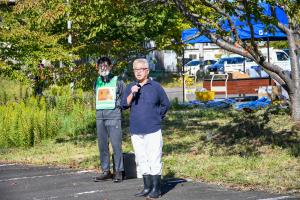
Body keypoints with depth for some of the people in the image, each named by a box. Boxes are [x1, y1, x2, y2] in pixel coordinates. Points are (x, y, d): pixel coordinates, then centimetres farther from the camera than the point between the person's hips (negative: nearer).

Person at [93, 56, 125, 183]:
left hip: (113, 116, -5)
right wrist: (100, 108, 14)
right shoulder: (97, 82, 15)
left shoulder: (117, 81, 2)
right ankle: (106, 171, 13)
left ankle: (119, 171, -3)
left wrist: (119, 106, -2)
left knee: (116, 144, -8)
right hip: (99, 116, 5)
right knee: (102, 145, 6)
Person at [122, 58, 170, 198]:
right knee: (141, 160, 9)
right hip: (136, 130, 4)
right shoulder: (130, 87, 9)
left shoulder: (155, 87, 1)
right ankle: (147, 187, 17)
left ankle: (156, 189, -1)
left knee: (154, 159, -5)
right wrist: (132, 94, -13)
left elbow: (165, 104, 10)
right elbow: (124, 105, 0)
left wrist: (158, 117, 5)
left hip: (153, 130, -4)